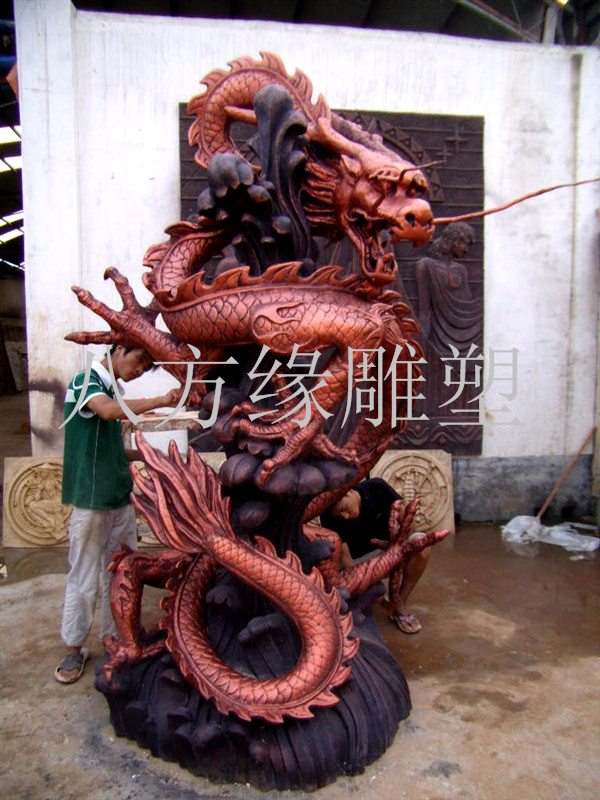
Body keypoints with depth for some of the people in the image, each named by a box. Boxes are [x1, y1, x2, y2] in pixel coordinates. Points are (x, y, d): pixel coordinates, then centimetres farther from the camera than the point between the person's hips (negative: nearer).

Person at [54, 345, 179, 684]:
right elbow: (107, 411, -33)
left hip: (121, 498, 8)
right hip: (91, 502, -8)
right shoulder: (84, 381, -10)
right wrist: (160, 401, -31)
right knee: (84, 580, 4)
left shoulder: (110, 391, 14)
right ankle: (74, 649, 20)